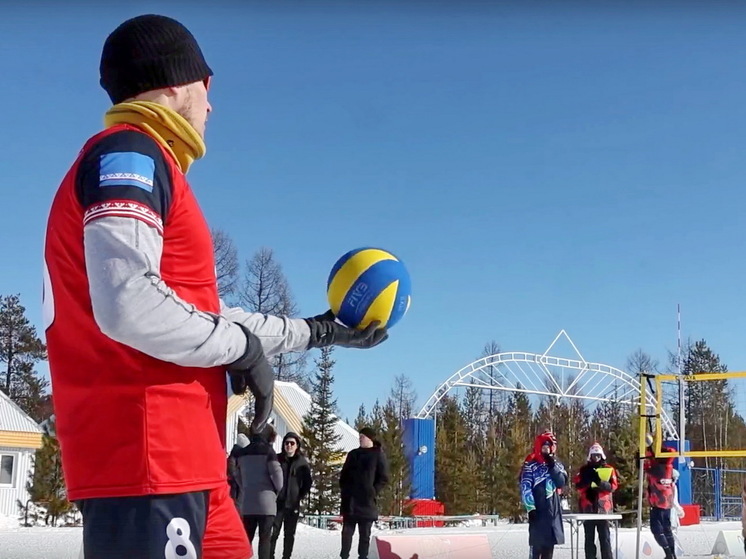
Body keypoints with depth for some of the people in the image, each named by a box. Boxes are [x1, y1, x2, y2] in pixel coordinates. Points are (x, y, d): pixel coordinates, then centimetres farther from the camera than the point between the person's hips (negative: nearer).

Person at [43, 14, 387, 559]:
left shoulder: (143, 164, 23)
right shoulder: (129, 154, -8)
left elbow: (203, 314, 26)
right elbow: (128, 306, -23)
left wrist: (316, 331, 33)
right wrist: (244, 347, -8)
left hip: (181, 457, 10)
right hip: (146, 458, -10)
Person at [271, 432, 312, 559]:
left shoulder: (302, 462, 1)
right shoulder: (277, 459, 0)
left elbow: (308, 482, 9)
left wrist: (301, 496, 3)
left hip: (293, 503, 1)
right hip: (277, 502, -1)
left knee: (289, 534, 8)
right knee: (273, 532, -4)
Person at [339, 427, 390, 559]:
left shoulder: (378, 455, 0)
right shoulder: (353, 454, 13)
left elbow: (384, 478, -3)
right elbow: (344, 474, 17)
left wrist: (373, 491, -10)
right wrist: (344, 490, 5)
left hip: (367, 501, -4)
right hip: (350, 501, 4)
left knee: (365, 533, 4)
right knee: (347, 531, 4)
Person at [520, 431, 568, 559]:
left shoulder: (557, 464, 12)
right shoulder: (530, 464, -5)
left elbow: (562, 483, -2)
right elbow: (525, 488, -10)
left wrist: (552, 466, -11)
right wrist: (531, 508, -15)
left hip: (554, 508, 6)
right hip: (538, 508, -5)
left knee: (550, 541, 10)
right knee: (537, 542, -8)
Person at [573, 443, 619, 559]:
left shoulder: (609, 469, 7)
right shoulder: (584, 469, 9)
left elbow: (613, 486, -5)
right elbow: (577, 485, -2)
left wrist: (601, 483, -22)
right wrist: (588, 480, -20)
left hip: (603, 507, -1)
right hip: (588, 507, 1)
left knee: (605, 536, -2)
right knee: (589, 537, 6)